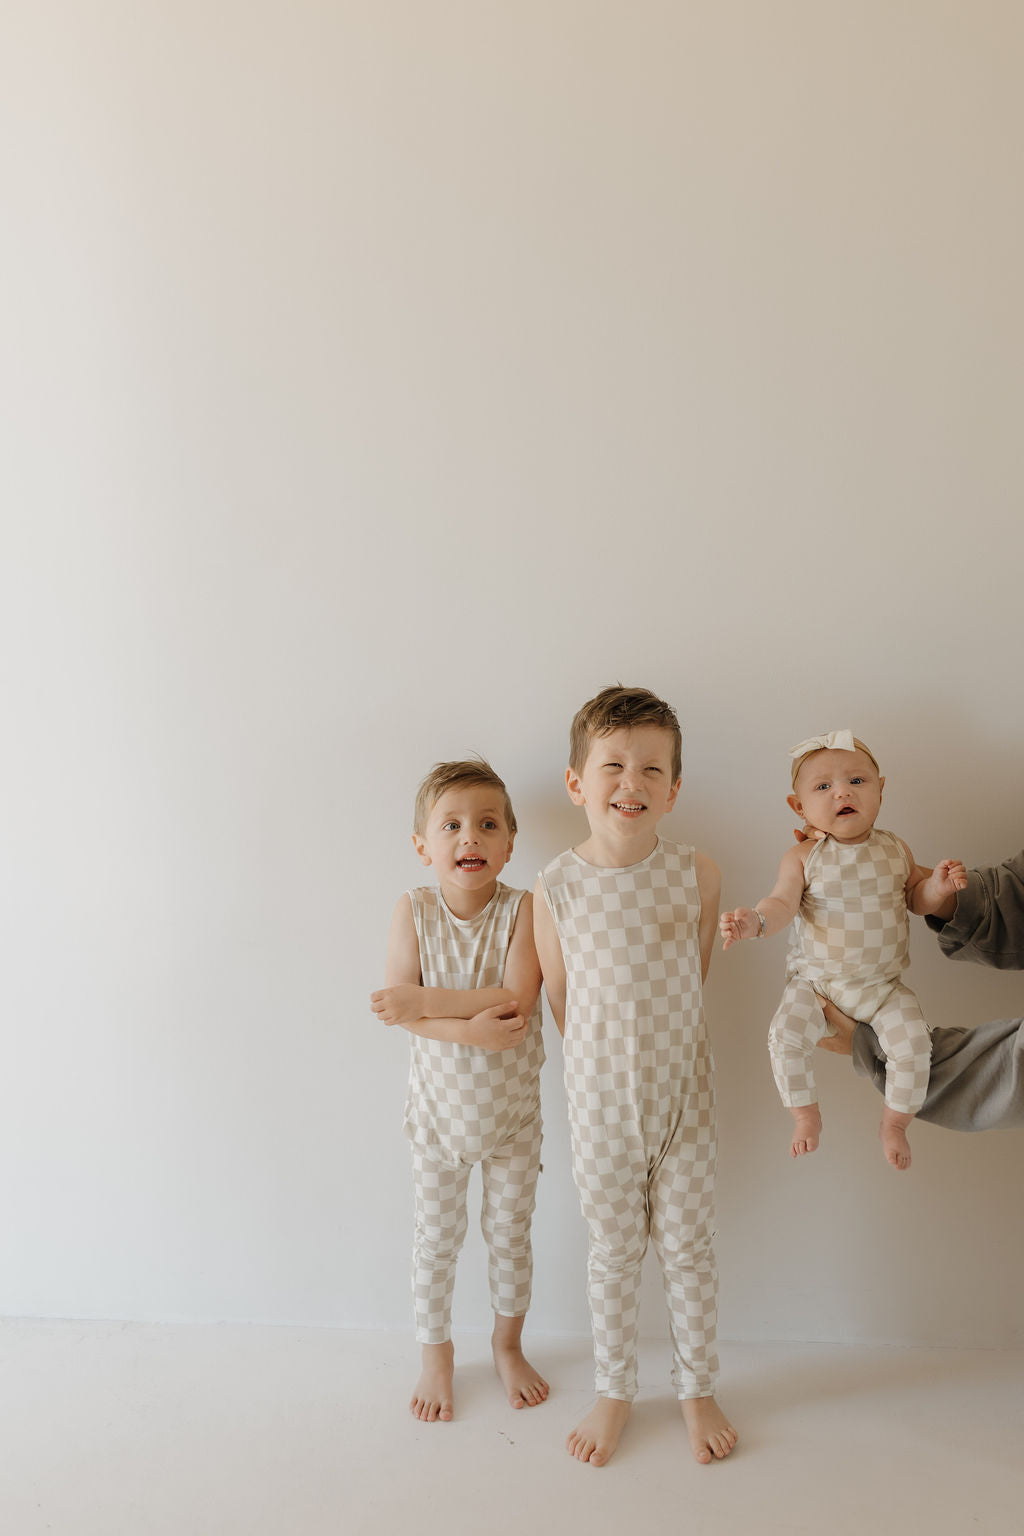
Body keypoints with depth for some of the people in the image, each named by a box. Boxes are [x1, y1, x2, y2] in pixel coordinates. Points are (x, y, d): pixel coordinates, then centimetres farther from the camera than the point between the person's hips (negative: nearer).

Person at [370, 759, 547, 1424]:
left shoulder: (523, 909, -16)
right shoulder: (414, 909, -12)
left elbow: (515, 1001, -27)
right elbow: (400, 1008, -18)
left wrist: (425, 1002, -29)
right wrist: (471, 1028, -31)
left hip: (513, 1109, 0)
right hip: (440, 1106, 0)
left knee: (510, 1236, 18)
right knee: (437, 1237, 16)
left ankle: (508, 1344, 43)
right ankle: (437, 1354, 39)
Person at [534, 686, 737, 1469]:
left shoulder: (697, 874, -10)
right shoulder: (556, 888, -13)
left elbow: (695, 975, 4)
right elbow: (559, 998, -1)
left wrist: (655, 1042, 9)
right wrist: (605, 1062, 5)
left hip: (683, 1092, 1)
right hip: (600, 1101, 0)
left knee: (687, 1245, 15)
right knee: (614, 1251, 16)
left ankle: (699, 1389, 37)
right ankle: (615, 1391, 36)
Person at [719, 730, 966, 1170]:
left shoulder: (895, 850, -1)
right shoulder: (803, 858, -9)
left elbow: (915, 897, 10)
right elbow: (783, 903, -17)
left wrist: (937, 886, -12)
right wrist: (754, 921, -38)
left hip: (883, 984, 1)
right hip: (815, 980, -1)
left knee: (912, 1044, -15)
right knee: (785, 1036, -19)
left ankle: (894, 1123, 13)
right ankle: (806, 1114, 10)